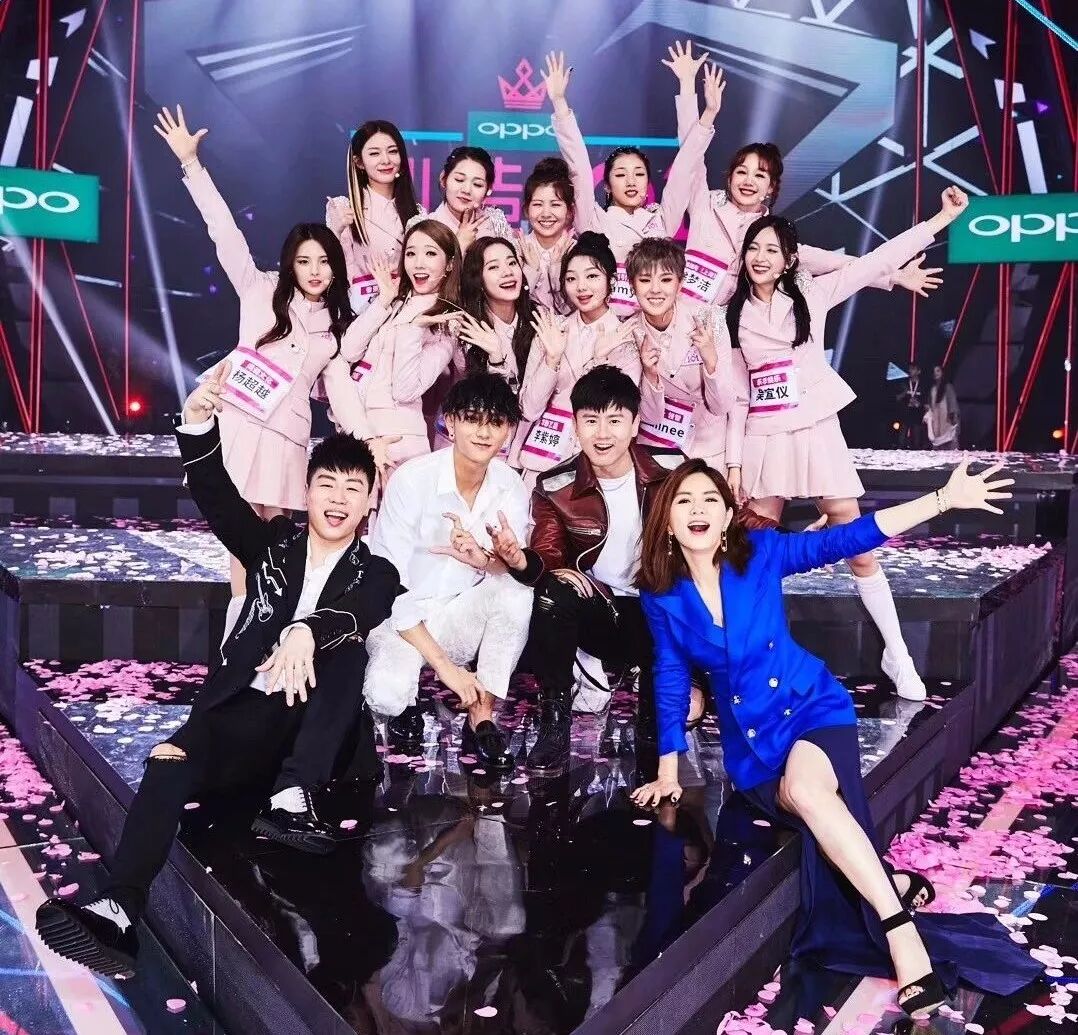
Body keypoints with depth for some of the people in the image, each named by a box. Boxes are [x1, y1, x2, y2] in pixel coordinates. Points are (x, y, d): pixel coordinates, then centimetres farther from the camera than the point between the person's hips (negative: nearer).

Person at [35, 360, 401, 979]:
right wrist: (200, 425, -21)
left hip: (319, 723, -1)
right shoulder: (275, 545, 16)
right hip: (247, 711, 2)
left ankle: (292, 800, -41)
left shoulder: (376, 574, 9)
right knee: (171, 760, -29)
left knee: (347, 650, -32)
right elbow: (217, 496, -1)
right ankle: (120, 913, -43)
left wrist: (307, 633, -40)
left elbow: (354, 617, -15)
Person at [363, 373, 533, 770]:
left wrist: (487, 560, -39)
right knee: (387, 692, -33)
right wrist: (445, 667, -22)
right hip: (404, 617, -4)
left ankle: (481, 719, -15)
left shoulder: (510, 485, -5)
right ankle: (407, 701, 5)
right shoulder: (412, 479, -19)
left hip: (464, 616, 4)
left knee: (517, 590, -27)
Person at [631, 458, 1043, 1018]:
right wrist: (668, 769, 5)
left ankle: (899, 929, -32)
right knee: (803, 799, -30)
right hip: (749, 740, 2)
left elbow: (848, 537, -9)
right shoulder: (660, 596, -3)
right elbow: (671, 680, 5)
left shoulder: (760, 552, -7)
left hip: (811, 706, -2)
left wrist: (945, 499, -16)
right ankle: (892, 887, -13)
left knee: (804, 788, -34)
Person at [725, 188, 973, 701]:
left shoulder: (811, 296, 2)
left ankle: (897, 655, 11)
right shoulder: (732, 316, 6)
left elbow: (878, 260, -3)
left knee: (860, 550, -1)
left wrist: (945, 216, -8)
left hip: (817, 434, -1)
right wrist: (733, 460, 1)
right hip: (762, 443, 1)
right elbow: (737, 394, 6)